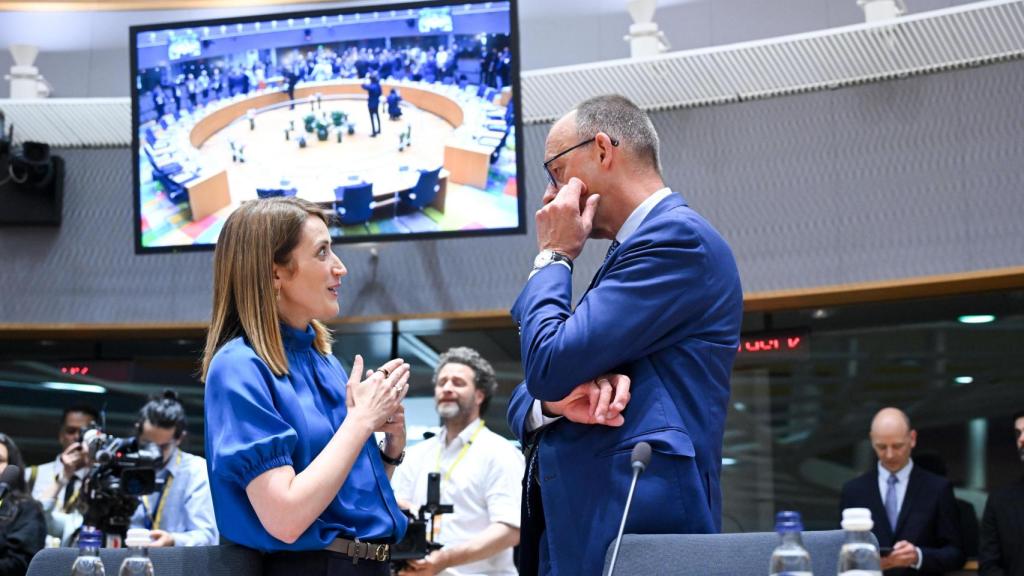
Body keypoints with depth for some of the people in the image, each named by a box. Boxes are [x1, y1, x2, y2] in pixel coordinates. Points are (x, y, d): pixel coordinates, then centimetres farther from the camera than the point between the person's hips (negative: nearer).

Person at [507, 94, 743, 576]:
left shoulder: (678, 237, -9)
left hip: (634, 524, -9)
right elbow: (525, 404, 19)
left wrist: (553, 256, 0)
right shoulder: (632, 250, 21)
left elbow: (549, 364, -16)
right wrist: (555, 402, -5)